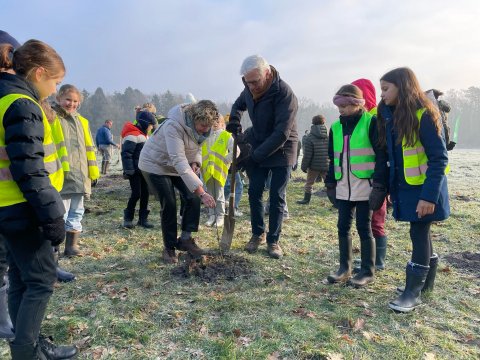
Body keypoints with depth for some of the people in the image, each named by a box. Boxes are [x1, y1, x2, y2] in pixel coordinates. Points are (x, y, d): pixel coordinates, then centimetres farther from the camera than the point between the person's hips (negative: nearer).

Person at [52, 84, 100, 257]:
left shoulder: (81, 121, 15)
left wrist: (93, 172, 13)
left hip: (80, 176, 6)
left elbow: (89, 148, 17)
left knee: (76, 213, 13)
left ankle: (72, 246, 25)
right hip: (61, 177, -6)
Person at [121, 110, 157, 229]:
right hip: (135, 171, -9)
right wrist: (128, 170, -22)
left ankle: (143, 219, 14)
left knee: (145, 193, 7)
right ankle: (128, 218, 9)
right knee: (136, 194, -8)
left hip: (143, 170, 9)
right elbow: (126, 154, -19)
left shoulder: (142, 135, 16)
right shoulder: (132, 135, -14)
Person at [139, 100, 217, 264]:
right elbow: (179, 162, -44)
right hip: (156, 164, -6)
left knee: (193, 199, -7)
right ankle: (169, 248, 7)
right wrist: (201, 192, -49)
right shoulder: (173, 126, -37)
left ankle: (185, 239, 8)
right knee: (169, 205, -11)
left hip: (180, 165, 7)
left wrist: (195, 162, -18)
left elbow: (197, 147, 6)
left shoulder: (200, 126, -13)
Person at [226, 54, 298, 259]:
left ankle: (273, 240, 13)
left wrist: (255, 155, -27)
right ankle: (257, 234, 21)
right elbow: (238, 105, 20)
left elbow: (282, 134, -29)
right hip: (257, 148, 5)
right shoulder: (250, 89, -4)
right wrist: (234, 124, 0)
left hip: (282, 151, -5)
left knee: (277, 197, 0)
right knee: (254, 192, 5)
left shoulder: (284, 94, -25)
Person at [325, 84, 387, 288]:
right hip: (343, 188, 6)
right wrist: (330, 184, 13)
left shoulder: (371, 123, -8)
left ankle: (368, 271, 16)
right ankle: (345, 267, 22)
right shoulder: (336, 127, 10)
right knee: (343, 226, 9)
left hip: (364, 187, -6)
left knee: (364, 227, 2)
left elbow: (381, 156, -10)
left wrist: (379, 185, -14)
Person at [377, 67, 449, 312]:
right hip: (405, 187, 7)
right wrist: (390, 188, 5)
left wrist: (429, 194, -24)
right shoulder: (389, 117, 5)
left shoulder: (423, 115, -17)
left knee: (419, 234, -1)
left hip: (424, 187, -7)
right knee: (420, 233, 17)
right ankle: (426, 281, 33)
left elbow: (439, 158, -19)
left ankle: (413, 292, 9)